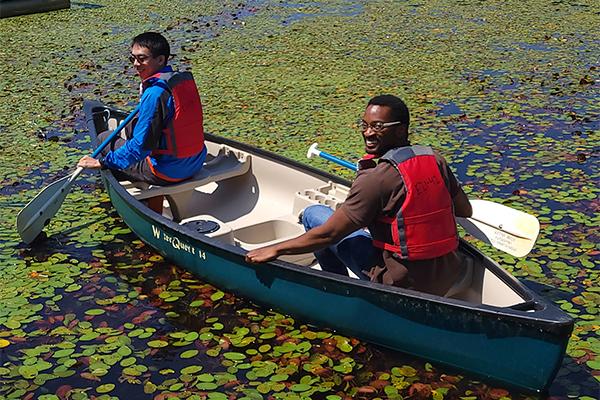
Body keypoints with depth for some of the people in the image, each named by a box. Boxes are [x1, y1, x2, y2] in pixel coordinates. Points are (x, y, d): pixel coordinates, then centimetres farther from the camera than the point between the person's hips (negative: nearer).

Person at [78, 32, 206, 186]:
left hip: (169, 172, -8)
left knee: (104, 139, 7)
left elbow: (141, 146, -22)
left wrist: (102, 162, -14)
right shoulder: (185, 78, 2)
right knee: (131, 127, 27)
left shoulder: (155, 93, -23)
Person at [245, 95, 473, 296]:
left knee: (313, 214, 1)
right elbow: (466, 211, 10)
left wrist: (274, 250, -7)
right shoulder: (436, 160, -2)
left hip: (403, 287, -7)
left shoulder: (375, 179, -21)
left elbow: (328, 234, -17)